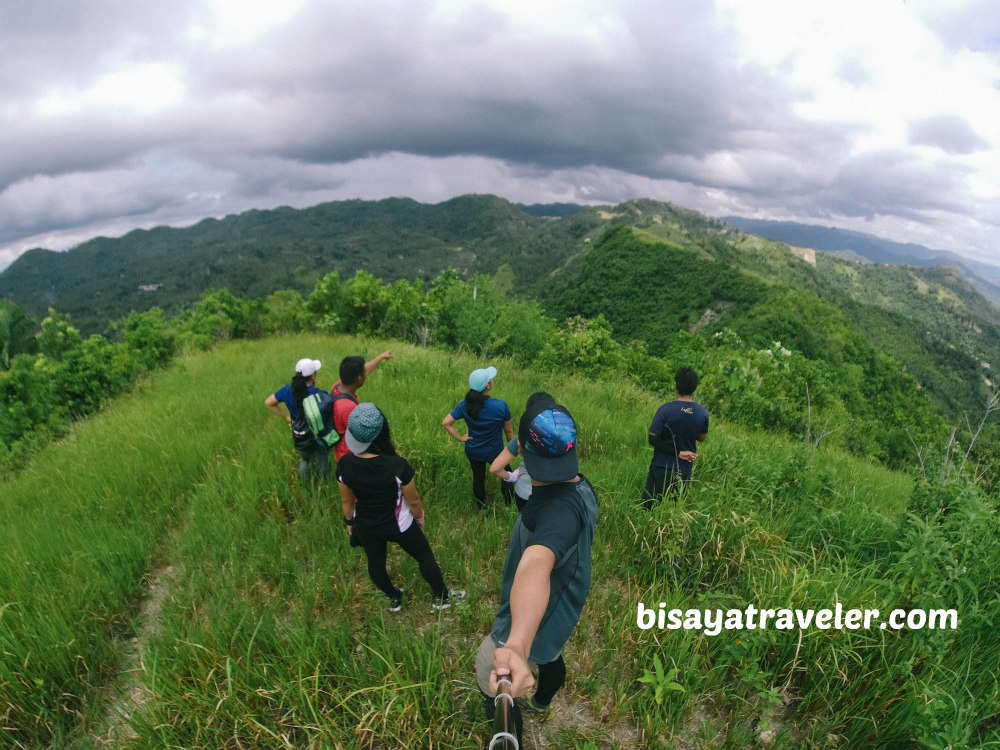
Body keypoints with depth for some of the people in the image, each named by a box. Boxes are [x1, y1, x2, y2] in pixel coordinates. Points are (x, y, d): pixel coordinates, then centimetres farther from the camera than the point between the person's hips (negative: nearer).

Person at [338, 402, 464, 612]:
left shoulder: (344, 465, -24)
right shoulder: (398, 466, -34)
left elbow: (346, 501, -6)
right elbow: (412, 501, -18)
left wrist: (350, 521, 14)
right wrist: (420, 515, 5)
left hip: (366, 527, 3)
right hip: (399, 526, -3)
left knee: (375, 563, 29)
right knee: (425, 557, 22)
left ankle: (394, 599, 54)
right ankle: (442, 597, 42)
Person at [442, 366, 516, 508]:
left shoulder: (464, 405, -17)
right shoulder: (501, 405, -26)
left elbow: (445, 423, -19)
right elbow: (509, 431, -12)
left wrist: (460, 438, -9)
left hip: (473, 452, 3)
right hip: (495, 452, -3)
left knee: (478, 479, 22)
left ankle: (482, 509, 42)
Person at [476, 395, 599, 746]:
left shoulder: (560, 508, -42)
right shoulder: (580, 484, -12)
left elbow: (536, 564, -63)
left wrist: (517, 645, -78)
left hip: (534, 622, -9)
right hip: (560, 611, 9)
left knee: (493, 686, 17)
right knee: (549, 655, 37)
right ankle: (542, 703, 68)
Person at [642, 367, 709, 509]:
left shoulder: (665, 410, -16)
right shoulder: (703, 413, -7)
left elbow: (653, 439, -16)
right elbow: (701, 438, 8)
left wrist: (678, 453, -12)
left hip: (662, 468, -3)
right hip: (685, 469, 3)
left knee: (649, 508, 9)